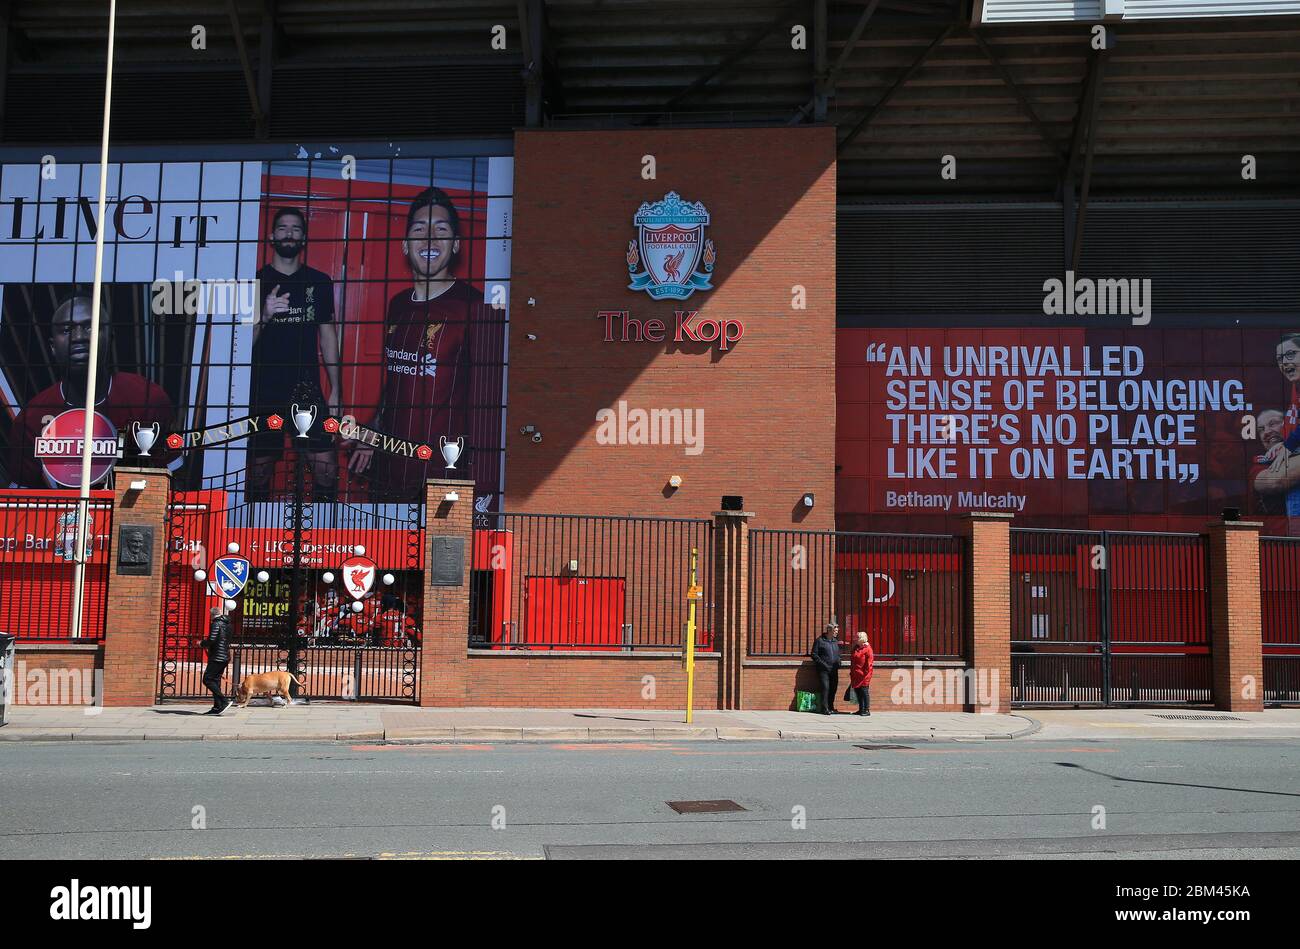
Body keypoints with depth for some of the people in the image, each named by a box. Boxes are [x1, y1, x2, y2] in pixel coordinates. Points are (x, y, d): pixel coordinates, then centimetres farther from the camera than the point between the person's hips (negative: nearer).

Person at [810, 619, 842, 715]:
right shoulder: (820, 640, -3)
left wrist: (838, 663, 7)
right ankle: (825, 708, -9)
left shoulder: (835, 641, 16)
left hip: (834, 670, 6)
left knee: (833, 688, 5)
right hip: (823, 669, -6)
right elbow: (814, 654, -5)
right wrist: (823, 664, -13)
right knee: (825, 687, -12)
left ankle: (831, 707, 16)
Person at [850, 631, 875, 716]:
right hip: (855, 676, 8)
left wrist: (866, 674, -14)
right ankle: (861, 709, 19)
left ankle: (867, 710, 2)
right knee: (858, 692, 11)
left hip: (863, 675, -8)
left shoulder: (868, 649, -9)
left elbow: (869, 664, -10)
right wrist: (851, 672, 15)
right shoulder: (855, 648, 14)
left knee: (864, 692, -4)